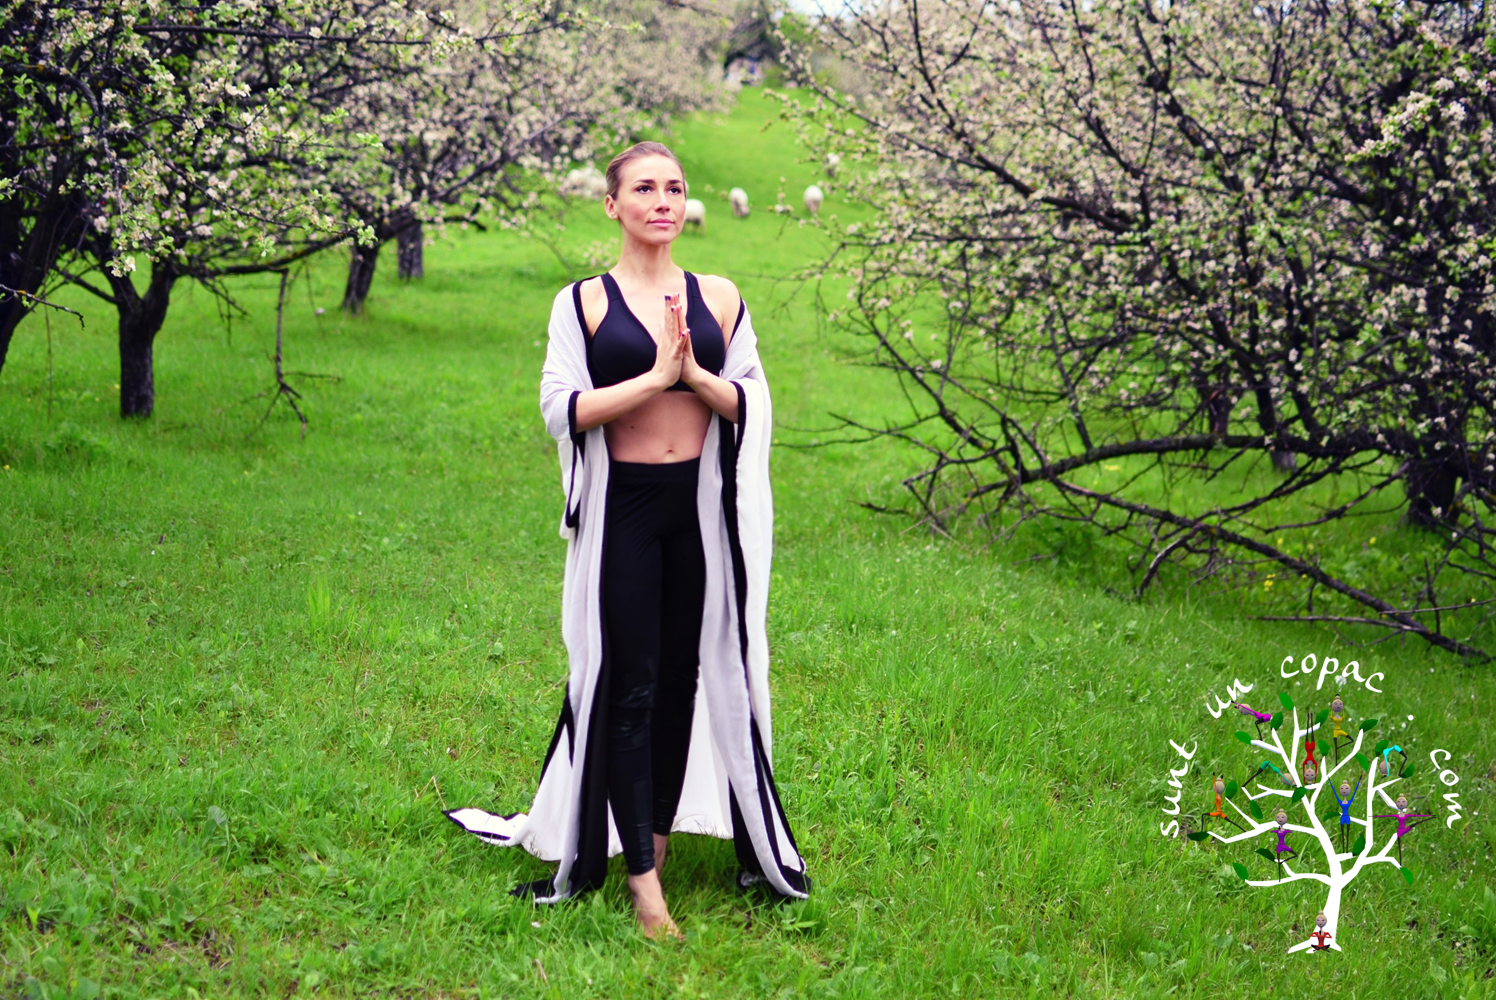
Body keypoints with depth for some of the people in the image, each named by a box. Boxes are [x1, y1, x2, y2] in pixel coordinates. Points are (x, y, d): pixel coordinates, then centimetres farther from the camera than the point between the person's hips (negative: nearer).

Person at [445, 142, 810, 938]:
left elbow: (750, 405, 4)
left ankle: (659, 832, 26)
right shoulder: (584, 301, 0)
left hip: (702, 506, 3)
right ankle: (642, 880, 3)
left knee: (685, 677, 9)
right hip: (623, 509, -3)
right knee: (628, 685, -2)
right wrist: (652, 377, -18)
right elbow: (561, 410, -10)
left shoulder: (719, 298, 7)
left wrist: (696, 375, -15)